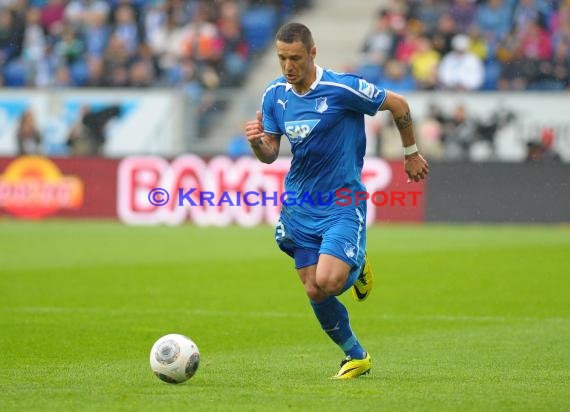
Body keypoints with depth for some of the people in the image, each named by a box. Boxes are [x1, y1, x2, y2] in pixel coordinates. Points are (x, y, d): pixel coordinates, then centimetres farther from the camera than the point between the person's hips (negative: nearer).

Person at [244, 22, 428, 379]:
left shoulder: (342, 88, -17)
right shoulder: (275, 95, 0)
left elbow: (398, 104, -4)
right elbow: (270, 154, 6)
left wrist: (412, 154, 7)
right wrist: (256, 140, -17)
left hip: (342, 204, -5)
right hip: (299, 205, 5)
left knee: (328, 282, -22)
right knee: (314, 293, 3)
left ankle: (357, 267, 15)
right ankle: (356, 357, 25)